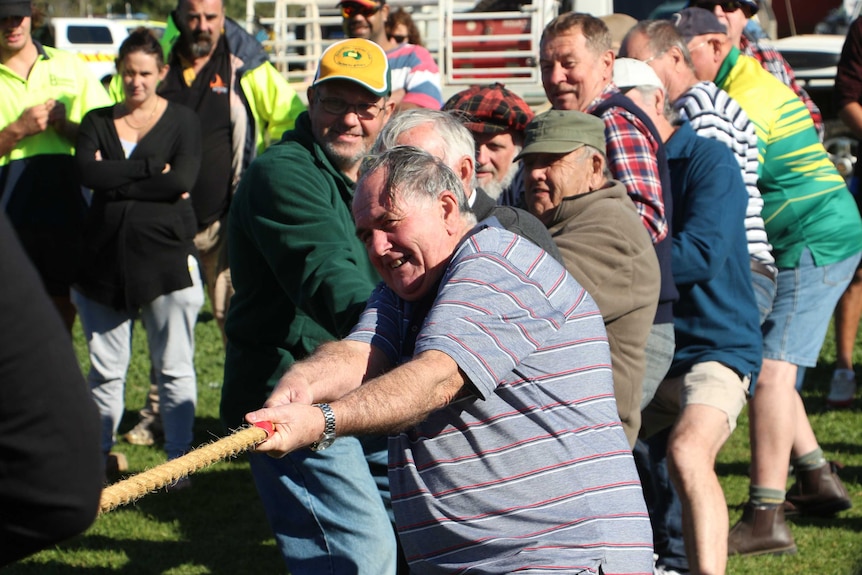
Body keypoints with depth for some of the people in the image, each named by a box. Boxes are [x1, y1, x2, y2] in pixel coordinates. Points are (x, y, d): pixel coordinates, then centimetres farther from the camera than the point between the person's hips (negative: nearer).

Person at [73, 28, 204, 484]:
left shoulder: (181, 121, 5)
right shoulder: (97, 122, 12)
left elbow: (182, 180, -11)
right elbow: (87, 172, -7)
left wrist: (116, 183, -9)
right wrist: (152, 169, -11)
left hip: (166, 259, -2)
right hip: (103, 262, 3)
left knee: (174, 368, -1)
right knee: (105, 369, 6)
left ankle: (178, 459, 5)